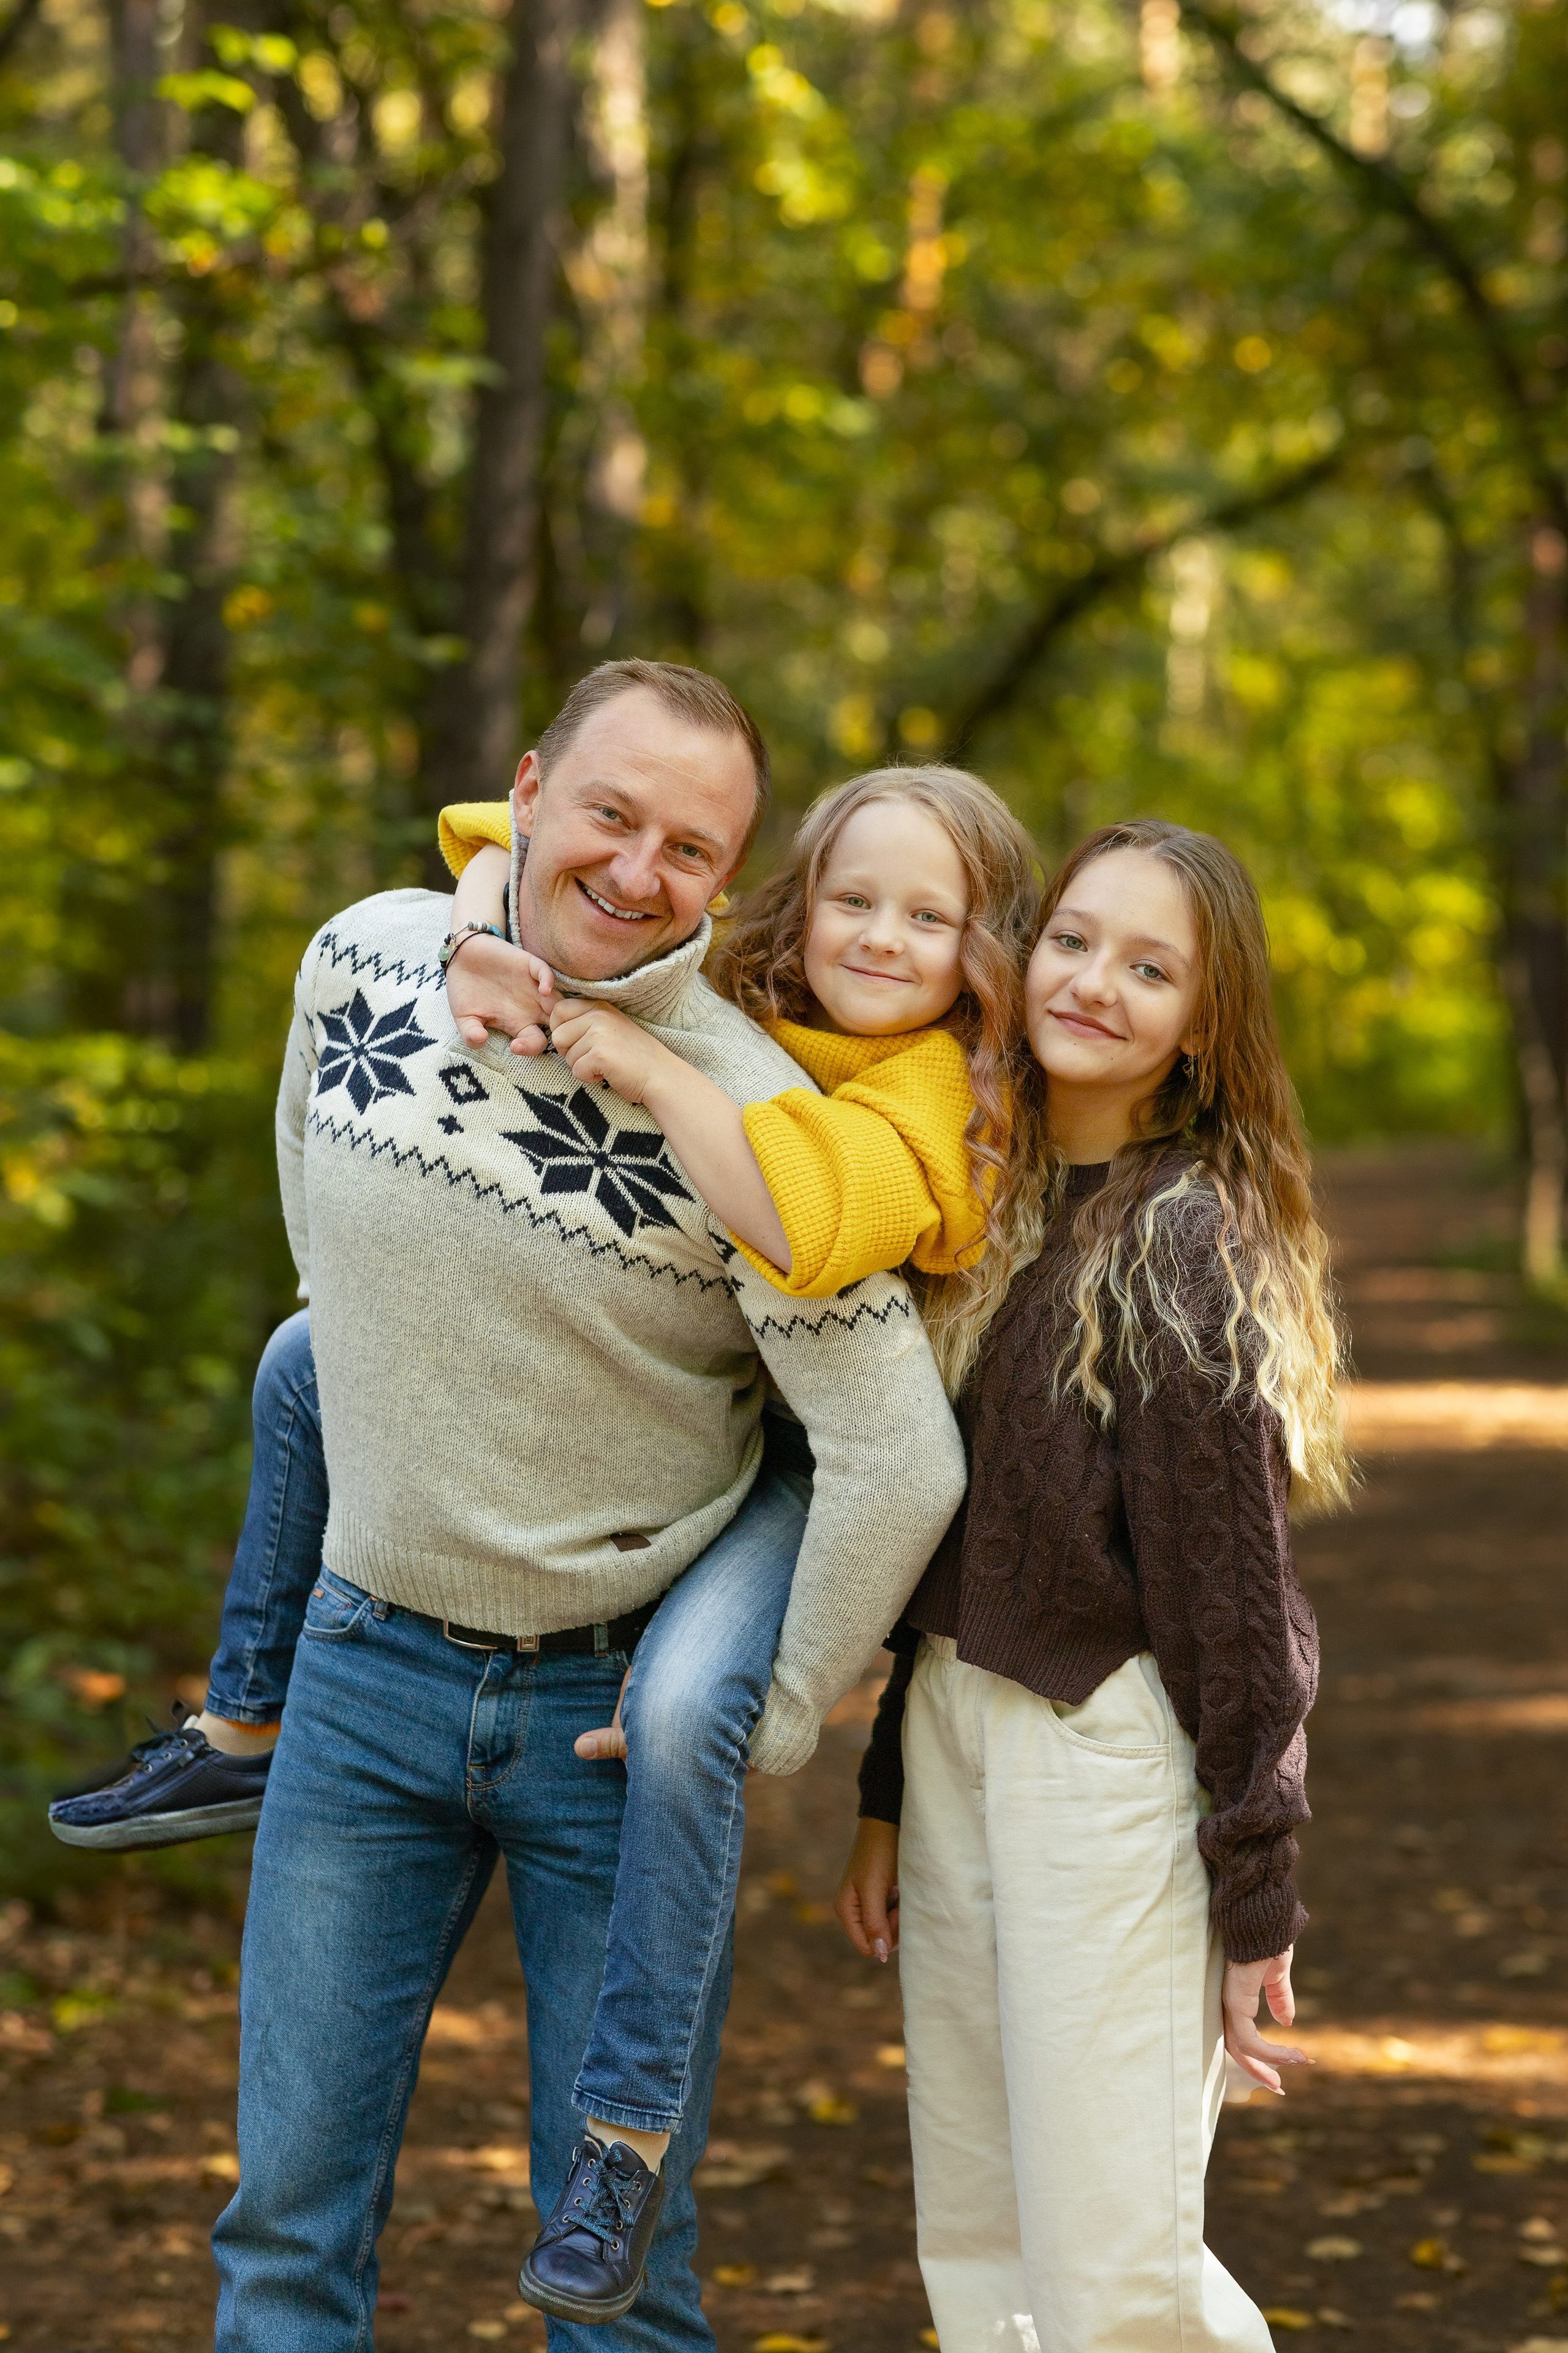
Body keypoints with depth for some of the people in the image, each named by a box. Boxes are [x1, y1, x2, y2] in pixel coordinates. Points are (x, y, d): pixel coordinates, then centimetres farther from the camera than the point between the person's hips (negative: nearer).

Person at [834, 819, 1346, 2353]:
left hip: (1118, 1762, -7)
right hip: (955, 1733, 8)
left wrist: (1253, 1894, -13)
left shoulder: (1188, 1244, -11)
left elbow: (1229, 1591, -13)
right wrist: (889, 1798, 17)